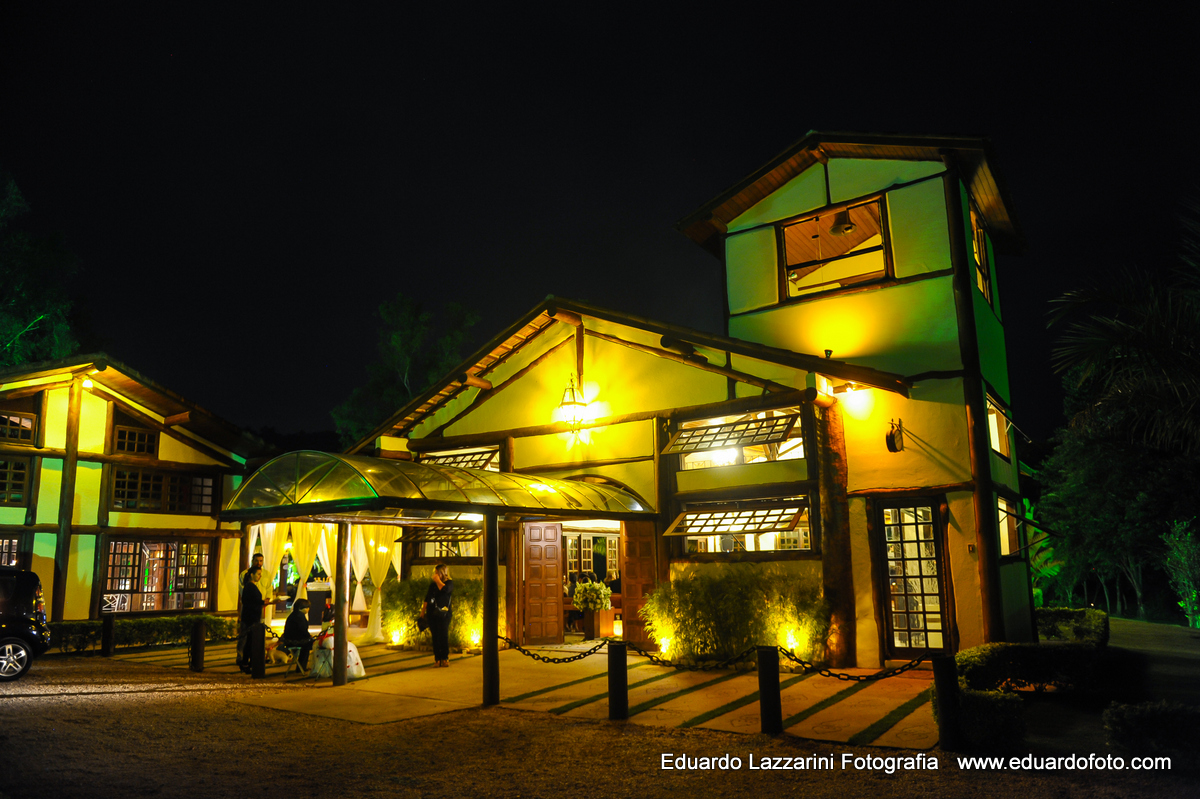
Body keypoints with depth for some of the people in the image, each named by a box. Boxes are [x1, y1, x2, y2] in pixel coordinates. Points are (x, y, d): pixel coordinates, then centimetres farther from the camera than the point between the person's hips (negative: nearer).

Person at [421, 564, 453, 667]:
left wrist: (438, 581, -8)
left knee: (443, 636, -8)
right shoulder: (432, 585, 17)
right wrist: (422, 611, 14)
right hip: (432, 615, 5)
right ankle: (437, 659, 6)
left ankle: (445, 658, -1)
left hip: (443, 614, -5)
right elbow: (427, 599, 19)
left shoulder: (449, 583, 1)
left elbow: (445, 589, -21)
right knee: (435, 637, 2)